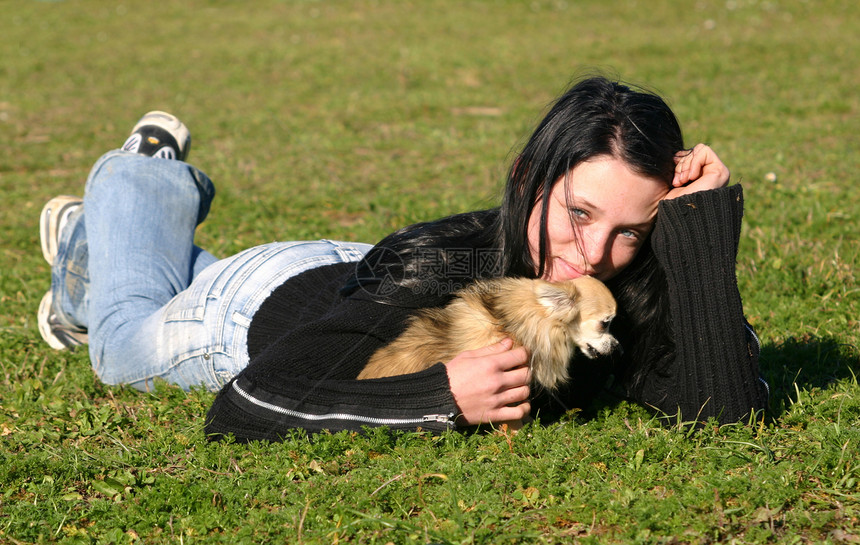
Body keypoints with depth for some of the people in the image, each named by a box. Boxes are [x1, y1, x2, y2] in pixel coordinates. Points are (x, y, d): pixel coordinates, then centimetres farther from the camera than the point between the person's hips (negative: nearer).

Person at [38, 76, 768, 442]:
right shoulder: (433, 268, -48)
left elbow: (727, 404, -46)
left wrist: (705, 224, -53)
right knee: (126, 340, 31)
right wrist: (438, 399, -59)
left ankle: (175, 185, 62)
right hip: (262, 305, -4)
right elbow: (237, 412, -50)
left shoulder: (639, 283, -36)